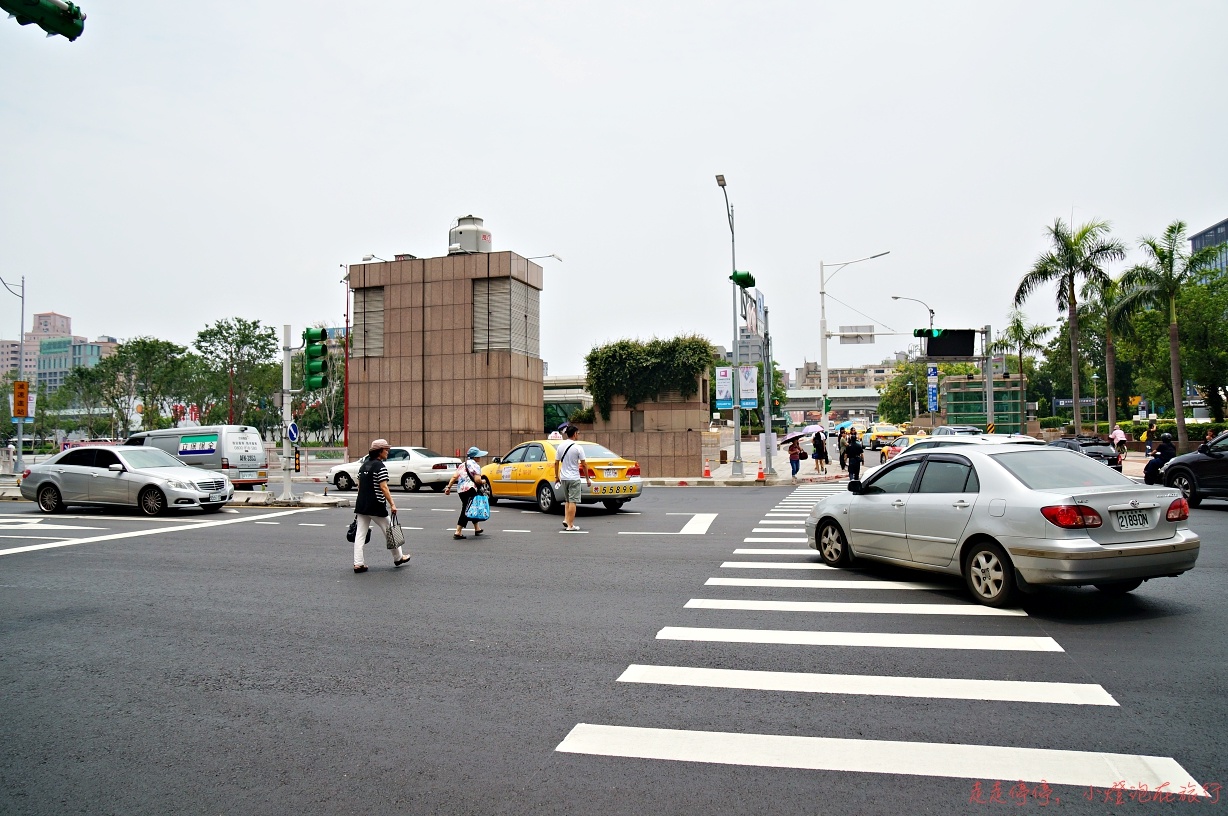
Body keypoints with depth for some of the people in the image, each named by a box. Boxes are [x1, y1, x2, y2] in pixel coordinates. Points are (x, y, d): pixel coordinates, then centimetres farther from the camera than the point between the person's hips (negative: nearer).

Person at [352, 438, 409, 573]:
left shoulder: (364, 465, 13)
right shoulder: (380, 466, -12)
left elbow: (359, 485, 17)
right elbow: (383, 487, -17)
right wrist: (392, 504, -15)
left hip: (361, 505, 7)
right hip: (376, 506, -7)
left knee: (360, 534, 5)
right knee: (389, 531, 8)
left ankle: (358, 564, 2)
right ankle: (398, 558, 21)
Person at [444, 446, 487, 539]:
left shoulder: (462, 465, 17)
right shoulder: (475, 465, -6)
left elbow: (454, 477, 9)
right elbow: (477, 480, -15)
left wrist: (448, 487, 8)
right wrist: (482, 482, 5)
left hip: (460, 490, 8)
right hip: (470, 489, -8)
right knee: (466, 511, -8)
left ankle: (477, 529, 32)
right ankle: (458, 532, -13)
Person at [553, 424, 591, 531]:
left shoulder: (560, 447, 2)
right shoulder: (578, 448, -11)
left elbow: (556, 463, 6)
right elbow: (584, 464, -9)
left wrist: (556, 476, 16)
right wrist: (587, 478, 0)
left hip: (563, 478, 5)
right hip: (574, 478, -5)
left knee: (568, 500, 20)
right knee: (573, 501, -1)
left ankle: (566, 520, 9)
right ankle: (570, 525, 0)